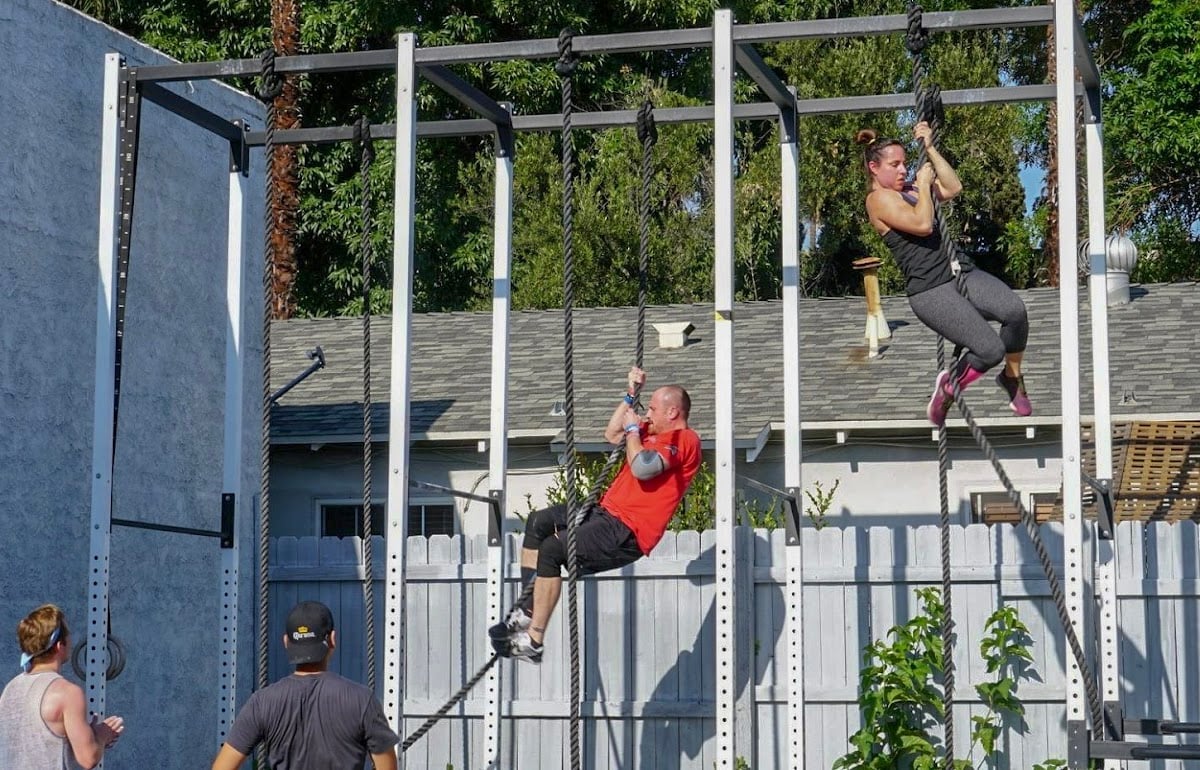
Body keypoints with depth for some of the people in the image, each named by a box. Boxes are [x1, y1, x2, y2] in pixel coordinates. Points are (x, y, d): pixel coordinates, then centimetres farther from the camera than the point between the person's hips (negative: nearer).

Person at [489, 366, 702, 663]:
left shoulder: (684, 440, -11)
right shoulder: (656, 433, 20)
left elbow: (642, 467, -26)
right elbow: (611, 434, 32)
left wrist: (633, 429, -9)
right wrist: (630, 396, 23)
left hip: (627, 535, -11)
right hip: (608, 513, 11)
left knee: (552, 548, -23)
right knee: (538, 522, 11)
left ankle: (533, 642, -21)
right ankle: (526, 612, 5)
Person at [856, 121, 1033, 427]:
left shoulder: (908, 188, 20)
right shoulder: (879, 198, -6)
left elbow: (953, 188, 10)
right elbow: (922, 224, -19)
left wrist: (930, 148, 9)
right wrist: (923, 185, -5)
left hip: (959, 273, 8)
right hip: (929, 291, -8)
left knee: (1015, 310, -20)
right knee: (990, 350, -19)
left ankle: (1012, 378, 5)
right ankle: (948, 387, 10)